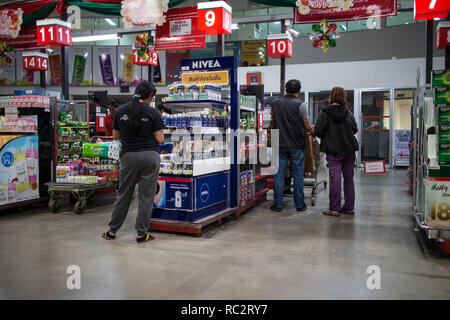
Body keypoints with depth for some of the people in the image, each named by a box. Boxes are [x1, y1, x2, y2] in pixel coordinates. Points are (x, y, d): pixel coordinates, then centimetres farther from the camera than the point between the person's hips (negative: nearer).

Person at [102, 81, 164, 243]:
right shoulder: (152, 112, -7)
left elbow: (115, 136, 12)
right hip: (149, 156, -3)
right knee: (146, 196, 6)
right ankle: (142, 233, 12)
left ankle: (112, 230, 22)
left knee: (124, 194, 14)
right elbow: (160, 139, -6)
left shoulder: (120, 111, 4)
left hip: (128, 156, 3)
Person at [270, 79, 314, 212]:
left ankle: (278, 204, 7)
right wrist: (312, 130, 15)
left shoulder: (276, 103, 5)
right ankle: (300, 204, 12)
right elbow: (307, 126, -7)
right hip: (297, 145, -2)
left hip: (280, 144, 2)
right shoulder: (300, 105, -7)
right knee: (298, 175, 5)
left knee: (279, 174, 5)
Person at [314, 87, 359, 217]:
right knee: (349, 178, 10)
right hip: (349, 149, 4)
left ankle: (334, 209, -1)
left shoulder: (324, 112, -8)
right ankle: (349, 207, 16)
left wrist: (327, 137, 9)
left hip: (333, 150, -3)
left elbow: (318, 131, -11)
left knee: (335, 178, -3)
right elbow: (355, 129, 6)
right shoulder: (348, 112, 3)